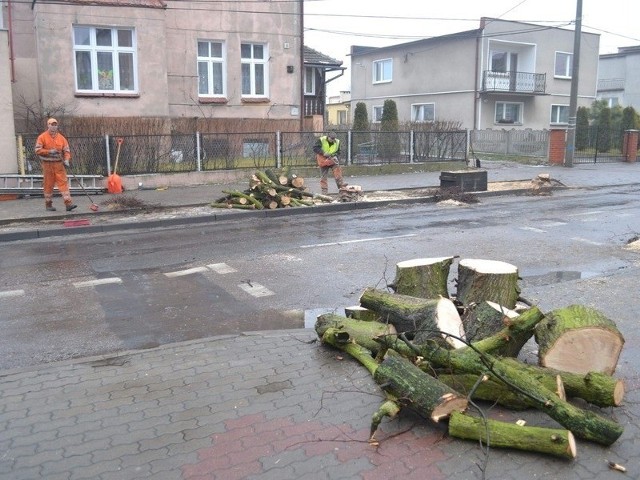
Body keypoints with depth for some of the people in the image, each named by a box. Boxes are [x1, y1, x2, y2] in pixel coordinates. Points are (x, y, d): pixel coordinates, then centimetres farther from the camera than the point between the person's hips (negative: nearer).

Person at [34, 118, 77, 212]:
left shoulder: (61, 137, 8)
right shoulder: (42, 137, -1)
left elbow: (66, 150, 6)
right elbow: (38, 150, -6)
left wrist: (66, 160, -10)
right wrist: (49, 152, -17)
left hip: (59, 164, 2)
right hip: (47, 164, -2)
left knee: (63, 182, -7)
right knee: (48, 185, 4)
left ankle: (68, 203, -12)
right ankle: (48, 204, 15)